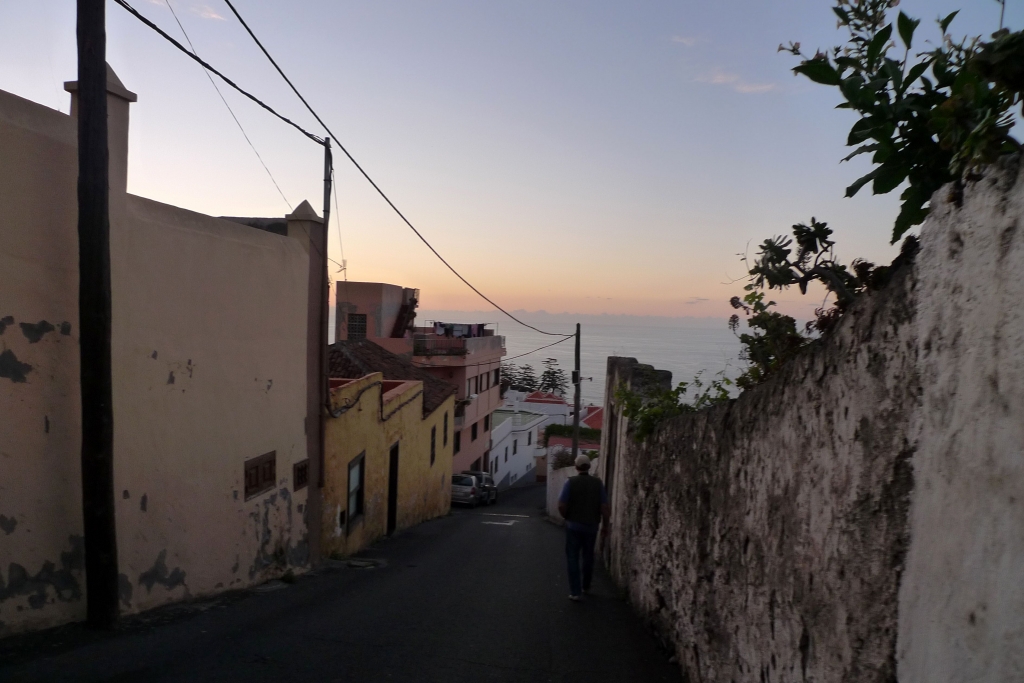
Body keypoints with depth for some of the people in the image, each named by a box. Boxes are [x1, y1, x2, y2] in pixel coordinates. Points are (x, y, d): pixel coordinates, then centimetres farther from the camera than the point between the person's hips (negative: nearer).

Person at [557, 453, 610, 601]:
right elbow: (604, 507, -6)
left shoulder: (571, 482, -10)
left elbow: (561, 505, -13)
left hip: (574, 525, -3)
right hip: (591, 526, 3)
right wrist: (605, 526, 5)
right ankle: (586, 586, 34)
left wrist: (566, 517, 6)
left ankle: (575, 592, 5)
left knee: (573, 558, 6)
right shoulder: (597, 483, -4)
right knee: (588, 557, 20)